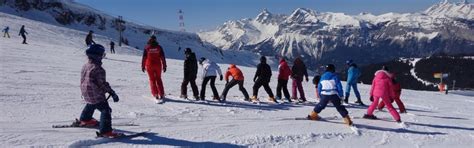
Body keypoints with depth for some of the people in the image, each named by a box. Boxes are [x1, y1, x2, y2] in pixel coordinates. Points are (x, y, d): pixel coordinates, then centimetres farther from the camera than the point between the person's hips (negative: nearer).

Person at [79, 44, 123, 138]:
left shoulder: (85, 66, 6)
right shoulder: (98, 69, -23)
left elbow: (83, 79, 18)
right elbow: (103, 83, -24)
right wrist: (112, 93, -20)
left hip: (86, 93, 10)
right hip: (96, 95, -10)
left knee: (90, 105, 36)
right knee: (106, 110, -10)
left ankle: (85, 119, 59)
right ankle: (105, 131, -18)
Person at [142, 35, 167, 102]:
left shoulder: (147, 47, -2)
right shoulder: (159, 47, 0)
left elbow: (144, 57, -1)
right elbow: (162, 57, -1)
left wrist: (143, 66, 6)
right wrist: (164, 66, 4)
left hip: (149, 66, -1)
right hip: (158, 65, 1)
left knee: (152, 80, 7)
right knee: (158, 79, 12)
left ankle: (155, 95, -1)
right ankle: (161, 95, 9)